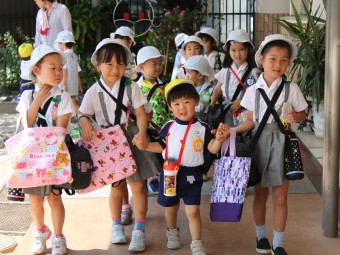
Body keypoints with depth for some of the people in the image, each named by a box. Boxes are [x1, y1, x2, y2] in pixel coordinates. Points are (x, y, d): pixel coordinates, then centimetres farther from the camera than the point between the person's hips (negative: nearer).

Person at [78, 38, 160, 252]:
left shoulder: (132, 87, -5)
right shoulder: (94, 92, -2)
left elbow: (141, 114, -6)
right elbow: (84, 115, -1)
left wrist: (142, 132, -23)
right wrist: (86, 124, -24)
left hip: (131, 140, -1)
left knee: (138, 185, -3)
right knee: (116, 186, 13)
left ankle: (139, 230, 6)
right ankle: (117, 225, 31)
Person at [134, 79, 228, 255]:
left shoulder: (201, 128, -6)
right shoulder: (169, 127, -2)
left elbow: (212, 149, -6)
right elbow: (162, 146, 8)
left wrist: (219, 139, -24)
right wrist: (145, 146, -5)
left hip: (191, 175, -2)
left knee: (192, 211, -3)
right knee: (170, 207, 19)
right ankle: (172, 233, 46)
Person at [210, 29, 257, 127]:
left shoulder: (253, 72, -5)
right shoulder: (225, 71, 7)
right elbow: (217, 90, 16)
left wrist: (242, 102, -14)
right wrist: (211, 106, 5)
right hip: (227, 112, 3)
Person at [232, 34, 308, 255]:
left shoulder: (291, 88, -6)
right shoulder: (253, 90, -2)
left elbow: (302, 115, 3)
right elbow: (251, 121, 4)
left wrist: (294, 117, -19)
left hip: (281, 143, -1)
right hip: (259, 143, 2)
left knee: (280, 198, 2)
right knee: (260, 194, 12)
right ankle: (261, 236, 31)